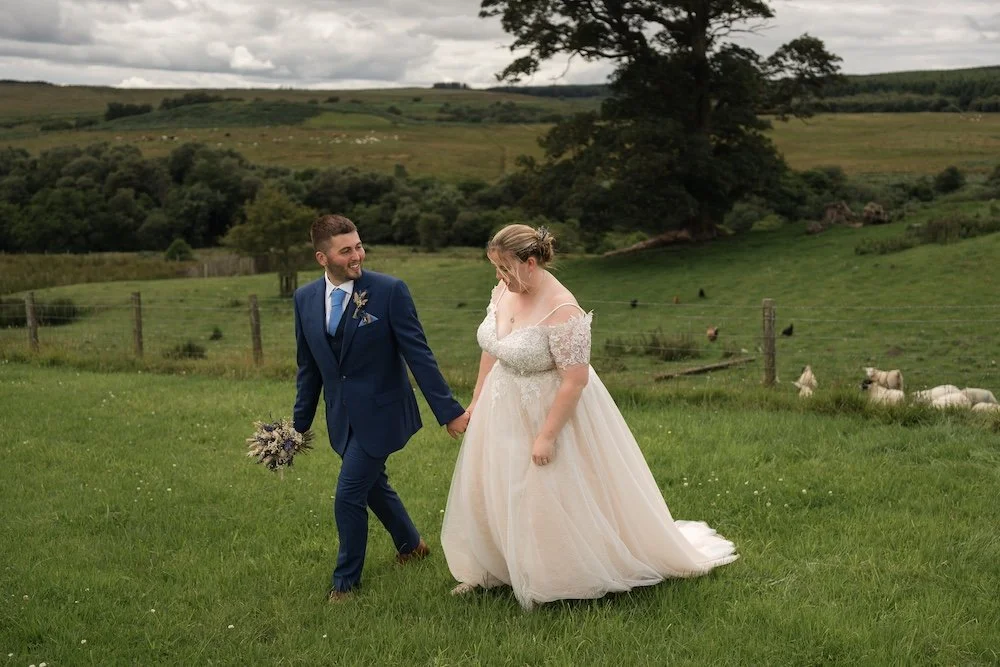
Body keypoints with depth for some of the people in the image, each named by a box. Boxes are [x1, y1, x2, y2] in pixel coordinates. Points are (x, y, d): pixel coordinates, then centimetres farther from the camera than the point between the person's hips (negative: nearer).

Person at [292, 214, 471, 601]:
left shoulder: (390, 291, -16)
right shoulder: (305, 299, -1)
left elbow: (418, 354, -14)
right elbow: (308, 366, 10)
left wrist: (449, 411, -15)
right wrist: (300, 423, 13)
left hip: (379, 413, -5)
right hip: (342, 417, 6)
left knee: (349, 496, -7)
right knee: (373, 484, 20)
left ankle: (346, 580, 15)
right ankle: (411, 544, 46)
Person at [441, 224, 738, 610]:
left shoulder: (561, 311, -29)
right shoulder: (504, 291, -5)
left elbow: (575, 381, -27)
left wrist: (547, 435, -24)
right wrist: (476, 400, 13)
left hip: (551, 410, -8)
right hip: (502, 410, 8)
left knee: (553, 500, 4)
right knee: (490, 492, 18)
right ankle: (488, 570, 37)